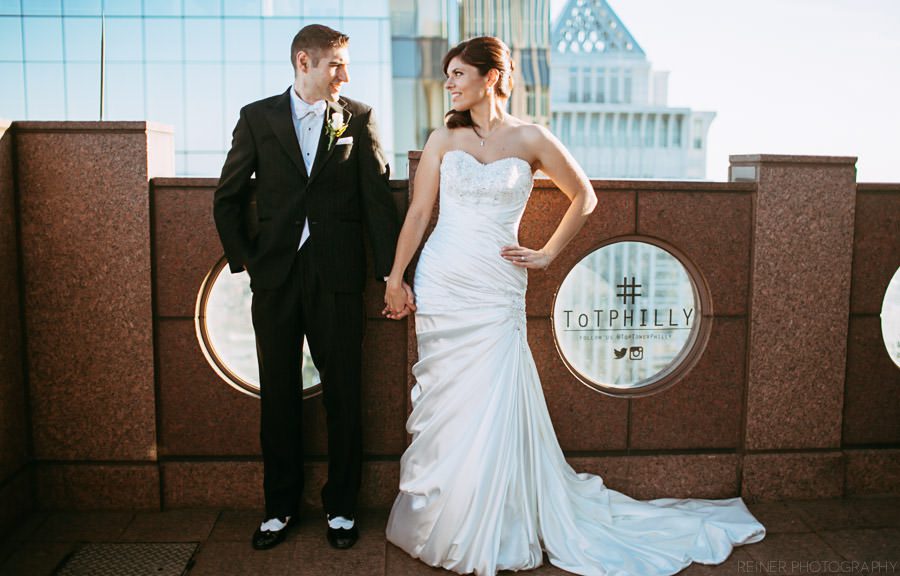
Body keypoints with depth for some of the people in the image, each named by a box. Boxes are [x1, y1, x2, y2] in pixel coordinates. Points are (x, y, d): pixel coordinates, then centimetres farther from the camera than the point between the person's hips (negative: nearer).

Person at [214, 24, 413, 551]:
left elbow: (379, 198, -1)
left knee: (344, 394, 5)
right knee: (279, 395, 10)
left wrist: (392, 272, -8)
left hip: (337, 276, -1)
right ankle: (281, 506, 26)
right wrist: (243, 259, 3)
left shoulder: (358, 118, 4)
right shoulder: (257, 117, 6)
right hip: (275, 276, 1)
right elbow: (229, 197, 11)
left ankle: (341, 506, 22)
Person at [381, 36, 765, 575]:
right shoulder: (443, 140, 6)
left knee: (493, 406, 0)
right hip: (442, 284, 2)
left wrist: (547, 254, 5)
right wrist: (395, 277, 6)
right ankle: (442, 522, 24)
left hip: (496, 291, -2)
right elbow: (419, 213, 7)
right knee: (446, 403, 6)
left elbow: (584, 196, 10)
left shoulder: (530, 139, 1)